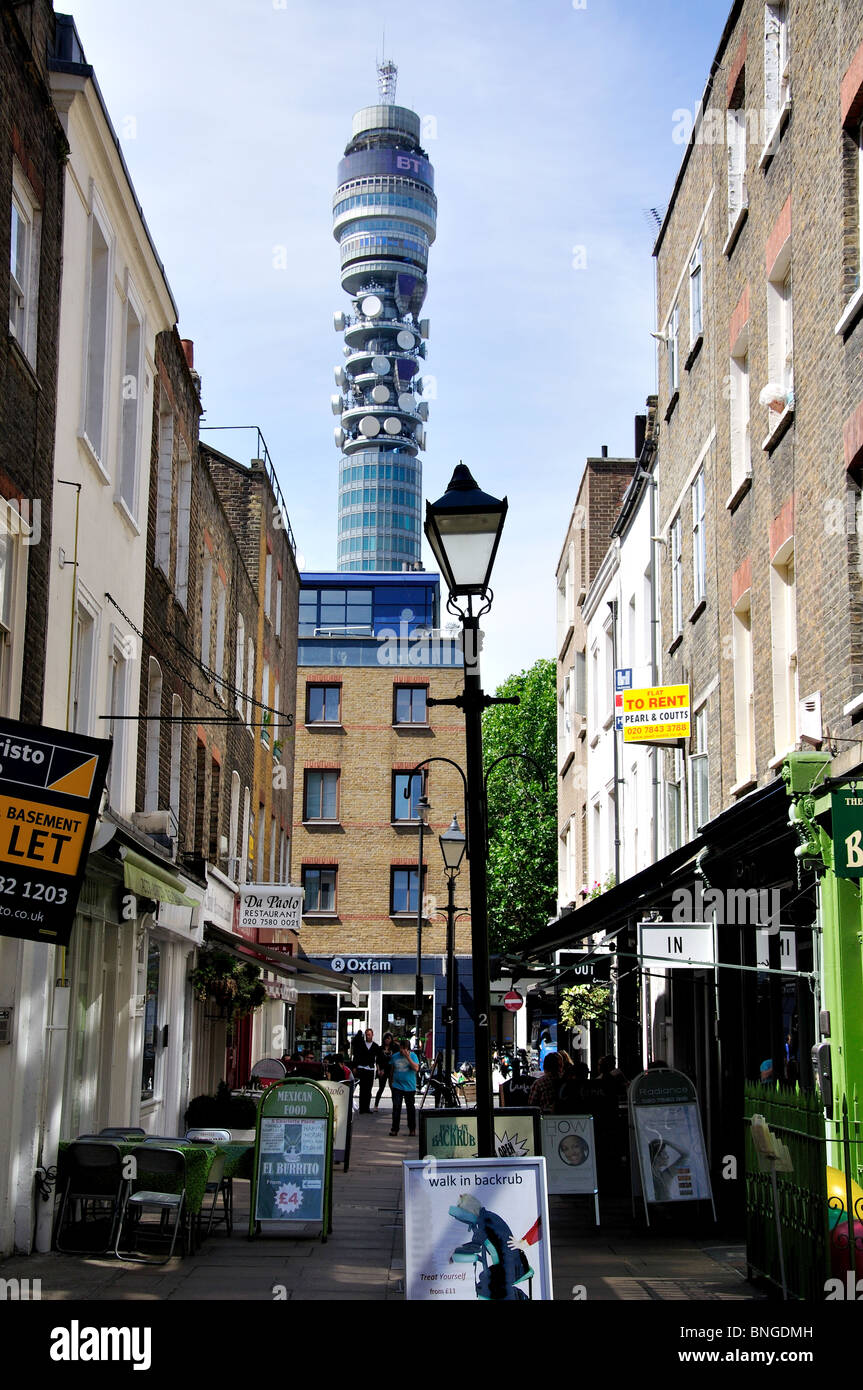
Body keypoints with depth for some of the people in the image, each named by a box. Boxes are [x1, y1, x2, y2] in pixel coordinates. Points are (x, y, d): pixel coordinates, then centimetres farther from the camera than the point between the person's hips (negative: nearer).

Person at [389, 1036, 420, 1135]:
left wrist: (408, 1057, -20)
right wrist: (391, 1081, 23)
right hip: (397, 1086, 2)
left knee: (410, 1108, 7)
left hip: (409, 1087, -2)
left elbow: (416, 1068, -16)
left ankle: (412, 1129, 17)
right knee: (396, 1107, -3)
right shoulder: (395, 1056, 7)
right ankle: (394, 1129, 1)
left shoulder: (413, 1056, -3)